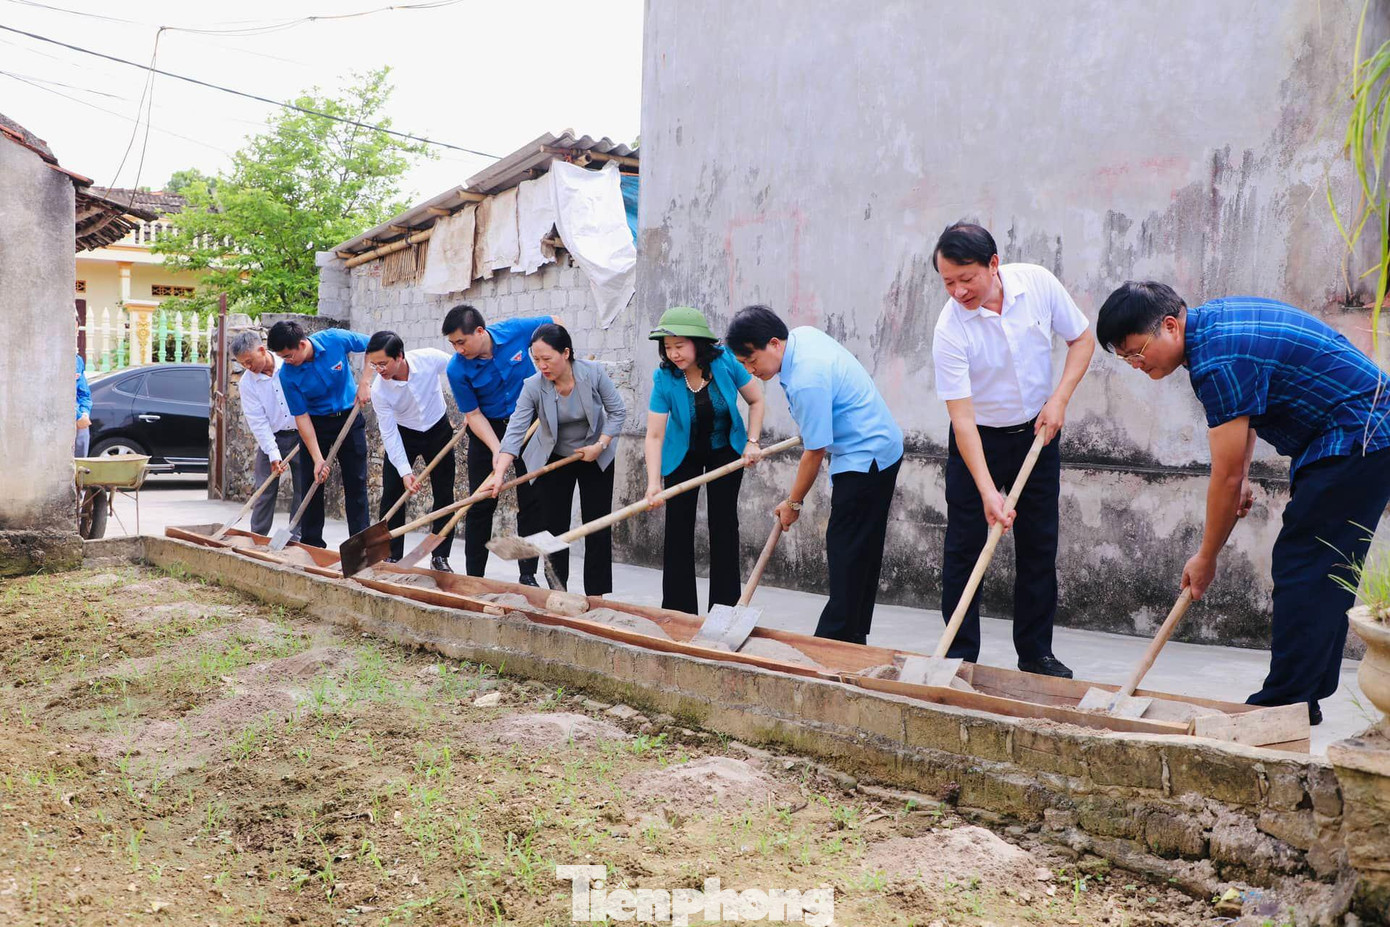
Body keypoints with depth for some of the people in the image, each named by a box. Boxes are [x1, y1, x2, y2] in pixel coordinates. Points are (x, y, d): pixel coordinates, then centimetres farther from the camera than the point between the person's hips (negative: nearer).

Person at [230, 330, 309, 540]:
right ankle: (257, 537, 10)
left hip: (301, 435, 0)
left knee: (303, 490, 1)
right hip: (271, 438, 1)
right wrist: (273, 454, -15)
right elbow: (258, 421, -9)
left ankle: (296, 537, 9)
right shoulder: (246, 383, -6)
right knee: (265, 491, 0)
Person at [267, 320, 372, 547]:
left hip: (349, 416, 0)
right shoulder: (287, 374, -20)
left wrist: (364, 382, -17)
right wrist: (318, 459, -21)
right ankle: (312, 544, 13)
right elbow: (301, 417, -17)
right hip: (316, 424, 0)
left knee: (356, 482, 1)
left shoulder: (334, 339, -21)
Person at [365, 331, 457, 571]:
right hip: (403, 434, 0)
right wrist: (405, 472, -29)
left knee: (444, 495, 1)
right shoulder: (379, 390, -26)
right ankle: (392, 556, 4)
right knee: (392, 495, -6)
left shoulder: (430, 359, -28)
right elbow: (389, 434, -23)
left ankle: (440, 557, 9)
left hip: (438, 430, 1)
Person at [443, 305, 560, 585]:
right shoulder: (457, 370, -19)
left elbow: (554, 324, -1)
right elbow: (473, 415, -12)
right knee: (481, 504, 2)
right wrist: (497, 450, -24)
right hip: (488, 428, 0)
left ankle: (528, 575, 7)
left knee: (532, 501, 0)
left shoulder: (515, 331, -19)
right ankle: (473, 576, 11)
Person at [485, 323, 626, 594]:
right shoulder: (533, 386, -21)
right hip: (553, 459, 1)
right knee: (554, 526, 0)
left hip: (596, 458, 0)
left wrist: (600, 445, -20)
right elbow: (515, 431, -27)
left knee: (598, 527, -1)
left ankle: (596, 596, 6)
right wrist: (499, 474, -36)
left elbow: (618, 411, -10)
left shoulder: (593, 373, -22)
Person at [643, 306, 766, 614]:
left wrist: (752, 442, -15)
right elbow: (654, 435, -25)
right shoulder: (664, 378, -24)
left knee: (724, 522, -2)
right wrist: (654, 483, -35)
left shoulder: (726, 363, -23)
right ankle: (679, 609, 6)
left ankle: (725, 607, 5)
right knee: (678, 525, -3)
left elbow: (756, 401, -6)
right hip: (684, 454, 0)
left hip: (725, 450, 0)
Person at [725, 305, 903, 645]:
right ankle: (854, 635, 20)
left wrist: (793, 503, -8)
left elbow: (815, 452, -21)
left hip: (866, 458, -11)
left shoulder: (806, 382, -28)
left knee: (846, 552, -9)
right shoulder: (802, 334, 1)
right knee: (863, 552, 13)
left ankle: (835, 639, -6)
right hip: (880, 448, 11)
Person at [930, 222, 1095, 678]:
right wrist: (987, 491, -31)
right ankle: (959, 656, 8)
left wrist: (1059, 399, -13)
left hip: (1038, 434, 3)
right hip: (978, 440, -3)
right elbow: (962, 418, -25)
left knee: (1039, 547, 6)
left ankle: (1036, 653, 17)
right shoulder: (950, 329, -24)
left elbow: (1082, 338, 1)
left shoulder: (1039, 283, -15)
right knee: (964, 549, -3)